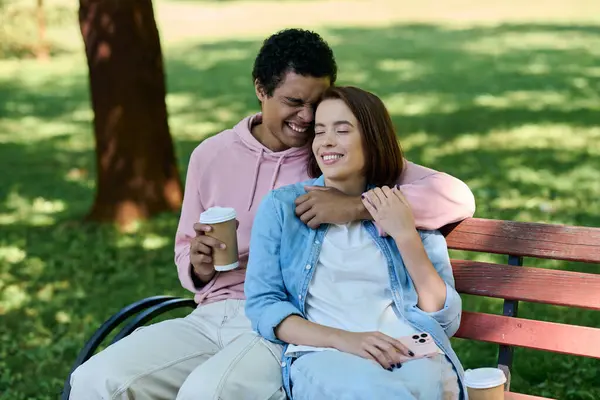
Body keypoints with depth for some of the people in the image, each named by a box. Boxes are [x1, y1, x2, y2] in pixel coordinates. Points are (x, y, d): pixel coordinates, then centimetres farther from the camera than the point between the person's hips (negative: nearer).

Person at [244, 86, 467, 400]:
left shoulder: (410, 208, 15)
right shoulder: (281, 206, 13)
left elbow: (447, 321, 9)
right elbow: (262, 305, 3)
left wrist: (405, 235, -2)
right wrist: (341, 338, -13)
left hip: (415, 352, 2)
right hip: (322, 354, -2)